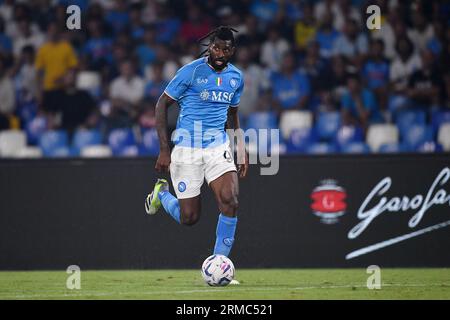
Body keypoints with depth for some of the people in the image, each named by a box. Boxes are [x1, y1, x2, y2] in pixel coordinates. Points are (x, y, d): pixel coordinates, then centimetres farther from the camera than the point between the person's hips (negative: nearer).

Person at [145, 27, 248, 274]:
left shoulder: (236, 77, 7)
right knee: (189, 218, -1)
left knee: (230, 202, -18)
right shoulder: (191, 71, -10)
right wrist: (164, 149, -11)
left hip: (218, 147, 4)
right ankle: (162, 193, 34)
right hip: (187, 149, -4)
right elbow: (162, 104, -5)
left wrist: (241, 151, 15)